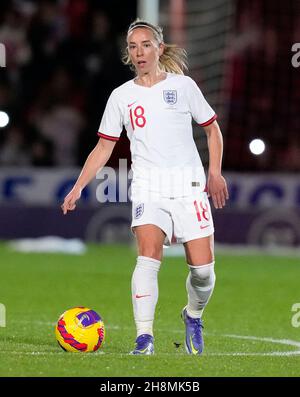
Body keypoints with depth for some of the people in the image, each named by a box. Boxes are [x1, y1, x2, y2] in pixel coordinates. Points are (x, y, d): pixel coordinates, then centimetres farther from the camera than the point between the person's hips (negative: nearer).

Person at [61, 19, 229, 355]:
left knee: (203, 268, -5)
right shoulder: (121, 96, 9)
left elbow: (212, 129, 14)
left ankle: (193, 317, 26)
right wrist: (78, 187, 4)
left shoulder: (183, 85, 6)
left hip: (189, 185, 0)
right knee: (149, 255, -23)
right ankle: (144, 338, -25)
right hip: (148, 187, 0)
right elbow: (103, 148, 13)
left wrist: (215, 172, 3)